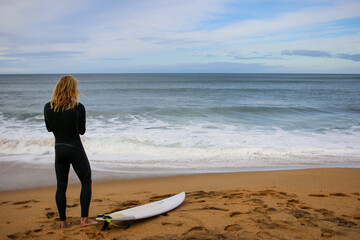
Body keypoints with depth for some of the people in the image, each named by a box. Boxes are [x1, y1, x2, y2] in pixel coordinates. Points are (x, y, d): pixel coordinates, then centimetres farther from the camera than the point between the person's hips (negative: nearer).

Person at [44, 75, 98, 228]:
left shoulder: (48, 107, -4)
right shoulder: (78, 108, -14)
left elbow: (49, 128, 11)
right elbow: (82, 131, -1)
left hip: (59, 150, 4)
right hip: (76, 150, -3)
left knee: (61, 185, 14)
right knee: (86, 182, 10)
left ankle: (63, 221, 21)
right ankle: (84, 219, 8)